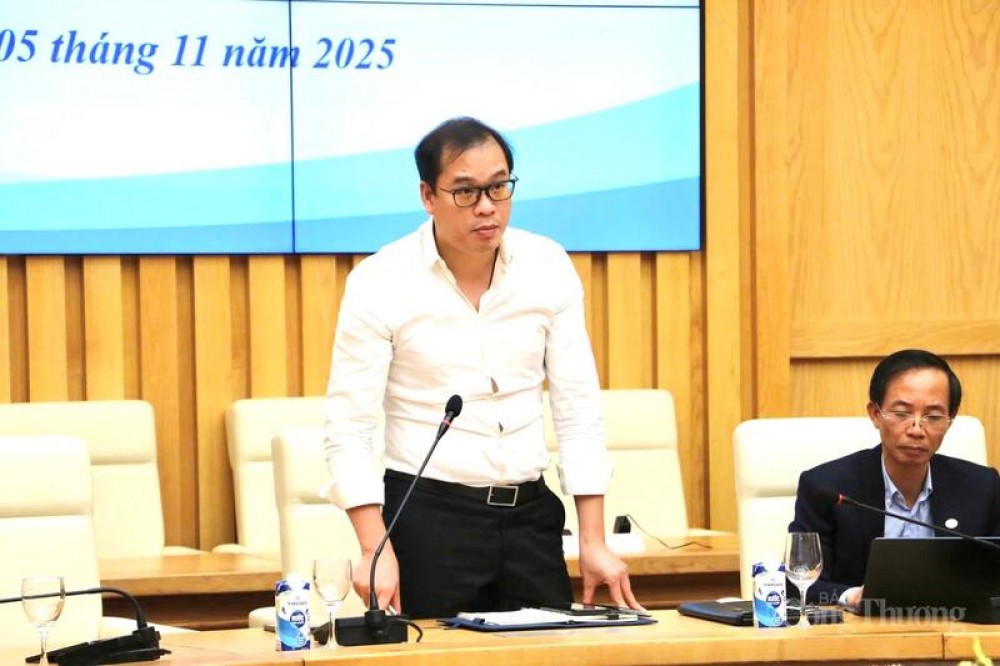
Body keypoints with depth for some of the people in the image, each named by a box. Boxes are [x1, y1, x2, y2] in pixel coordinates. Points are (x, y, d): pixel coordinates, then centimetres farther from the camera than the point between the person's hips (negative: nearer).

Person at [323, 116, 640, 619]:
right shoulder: (379, 284, -8)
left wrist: (593, 540, 0)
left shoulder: (549, 269, 1)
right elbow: (348, 430, -9)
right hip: (427, 516, -3)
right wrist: (375, 551, -19)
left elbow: (578, 409, 5)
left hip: (530, 514, 3)